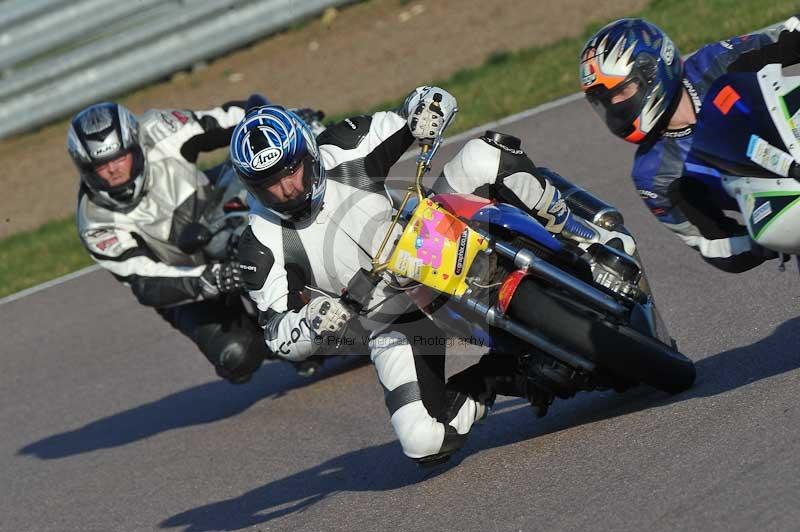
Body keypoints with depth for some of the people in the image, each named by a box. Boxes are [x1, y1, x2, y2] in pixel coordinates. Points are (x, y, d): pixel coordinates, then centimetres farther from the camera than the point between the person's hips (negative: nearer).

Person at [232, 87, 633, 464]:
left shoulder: (341, 154, -11)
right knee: (423, 442, -25)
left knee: (487, 157, -20)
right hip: (393, 324, -2)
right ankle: (494, 380, 3)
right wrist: (314, 322, -38)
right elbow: (280, 337, -16)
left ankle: (576, 241, -4)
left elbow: (436, 100, -2)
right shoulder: (262, 247, -16)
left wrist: (427, 112, -27)